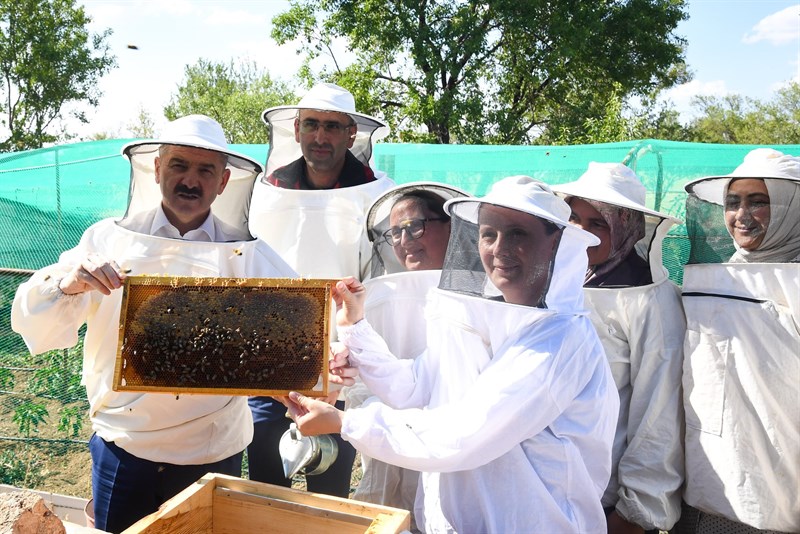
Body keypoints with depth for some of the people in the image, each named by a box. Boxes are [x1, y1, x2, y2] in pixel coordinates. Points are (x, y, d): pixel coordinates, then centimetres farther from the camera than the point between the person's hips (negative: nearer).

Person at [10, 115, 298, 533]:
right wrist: (69, 285, -29)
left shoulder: (247, 254, -4)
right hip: (123, 447, 0)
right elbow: (33, 324, -8)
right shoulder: (109, 240, -3)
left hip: (214, 453, 0)